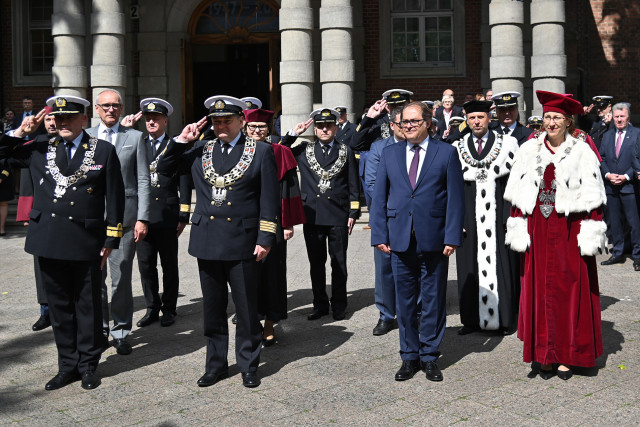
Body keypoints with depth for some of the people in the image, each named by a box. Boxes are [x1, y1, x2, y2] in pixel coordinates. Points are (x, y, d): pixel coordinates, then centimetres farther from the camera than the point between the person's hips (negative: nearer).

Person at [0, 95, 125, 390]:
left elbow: (114, 197, -1)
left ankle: (88, 366, 21)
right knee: (59, 305, 11)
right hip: (49, 242, 4)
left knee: (88, 305, 6)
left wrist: (110, 239, -4)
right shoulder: (39, 150, 9)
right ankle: (68, 366, 24)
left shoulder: (103, 151, 0)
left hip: (85, 243, -3)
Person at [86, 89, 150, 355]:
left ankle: (120, 332, 14)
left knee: (122, 278, 2)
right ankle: (99, 328, 23)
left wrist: (142, 218, -4)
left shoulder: (135, 137, 7)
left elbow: (143, 180, 3)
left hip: (124, 217, -1)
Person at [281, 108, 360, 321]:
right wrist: (293, 134, 1)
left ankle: (338, 306, 17)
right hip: (312, 216, 2)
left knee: (339, 263, 6)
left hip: (338, 216, -1)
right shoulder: (303, 150, 10)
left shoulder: (346, 152, 6)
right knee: (316, 263, 8)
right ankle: (320, 305, 20)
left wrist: (353, 213, -1)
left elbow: (353, 185, 6)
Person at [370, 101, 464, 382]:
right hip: (400, 240, 2)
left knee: (433, 299, 7)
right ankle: (409, 356, 22)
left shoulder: (446, 152, 2)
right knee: (405, 300, 10)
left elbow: (456, 198, -2)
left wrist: (452, 237, -9)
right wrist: (380, 235, -1)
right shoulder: (390, 153, 10)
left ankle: (430, 356, 20)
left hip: (434, 240, -2)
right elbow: (379, 197, 8)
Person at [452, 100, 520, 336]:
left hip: (499, 216, -2)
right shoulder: (457, 148, 7)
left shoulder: (508, 143, 2)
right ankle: (473, 318, 15)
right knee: (470, 268, 5)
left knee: (501, 265, 2)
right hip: (470, 217, 2)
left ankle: (505, 318, 13)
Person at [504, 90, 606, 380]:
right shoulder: (529, 151, 7)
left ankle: (567, 355, 13)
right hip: (537, 232, 2)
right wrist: (518, 230, -1)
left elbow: (592, 197, -3)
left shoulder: (582, 153, 0)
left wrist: (590, 234, -11)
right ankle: (544, 354, 13)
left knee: (570, 290, 2)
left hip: (569, 233, -2)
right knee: (539, 292, 4)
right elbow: (517, 195, 6)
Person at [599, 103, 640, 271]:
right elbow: (601, 159, 12)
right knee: (614, 222, 11)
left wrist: (626, 176, -14)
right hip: (611, 186, 5)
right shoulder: (607, 136, 13)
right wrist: (608, 174, -4)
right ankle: (617, 254, 22)